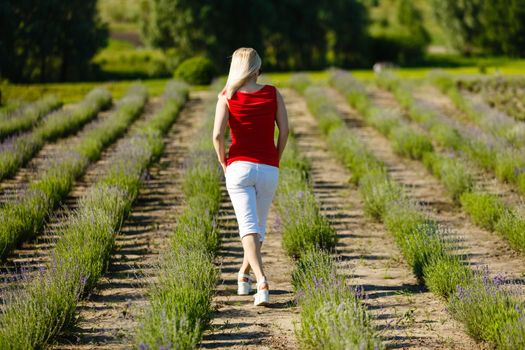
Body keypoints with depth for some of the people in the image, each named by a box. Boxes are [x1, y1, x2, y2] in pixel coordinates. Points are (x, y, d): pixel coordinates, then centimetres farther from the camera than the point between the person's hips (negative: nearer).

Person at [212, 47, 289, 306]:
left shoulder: (227, 97, -2)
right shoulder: (272, 94, 2)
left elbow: (217, 135, -11)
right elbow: (285, 130, -2)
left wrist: (223, 163, 4)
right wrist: (276, 158, 12)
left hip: (239, 166, -2)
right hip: (268, 169, 2)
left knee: (249, 227, -9)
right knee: (259, 225, 20)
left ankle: (262, 282, -27)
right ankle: (244, 276, 33)